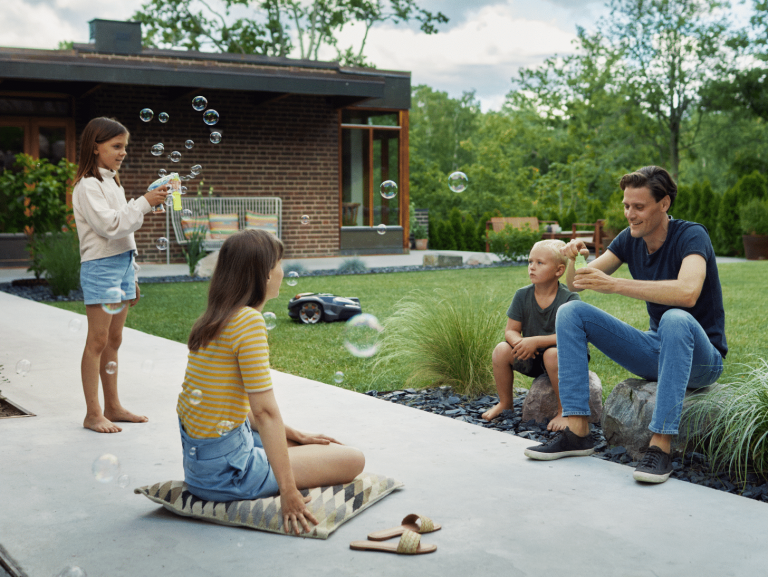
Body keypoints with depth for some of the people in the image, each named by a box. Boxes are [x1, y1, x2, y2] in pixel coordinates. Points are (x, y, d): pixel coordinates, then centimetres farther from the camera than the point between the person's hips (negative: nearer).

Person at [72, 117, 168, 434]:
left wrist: (131, 276, 19)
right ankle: (93, 413, 0)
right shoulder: (88, 186, -9)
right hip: (100, 267, -9)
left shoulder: (112, 182, 18)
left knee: (114, 339, 11)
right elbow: (109, 224, -20)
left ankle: (113, 407, 18)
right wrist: (144, 203, -18)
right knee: (98, 341, -5)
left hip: (122, 263, 9)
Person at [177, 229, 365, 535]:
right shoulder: (250, 321, -21)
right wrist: (288, 491, -23)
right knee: (353, 460, -1)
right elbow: (265, 411, -24)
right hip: (226, 470, -9)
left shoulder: (215, 320, 8)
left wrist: (292, 435, 11)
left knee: (327, 447, 24)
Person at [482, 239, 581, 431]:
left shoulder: (569, 298, -18)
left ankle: (563, 411, -18)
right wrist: (519, 343, -28)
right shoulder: (523, 295, -4)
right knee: (502, 349, -17)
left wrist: (536, 341, -34)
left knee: (553, 354, -36)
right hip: (532, 359, 5)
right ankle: (505, 403, 6)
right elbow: (511, 331, -3)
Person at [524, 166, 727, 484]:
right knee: (571, 312, -6)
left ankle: (660, 445, -38)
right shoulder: (629, 239, 2)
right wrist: (573, 259, -23)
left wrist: (614, 285, -40)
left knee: (676, 319, -40)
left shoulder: (692, 236, -17)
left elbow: (687, 292, -38)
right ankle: (577, 431, -14)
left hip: (701, 358, -6)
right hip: (654, 349, 7)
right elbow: (575, 283, 0)